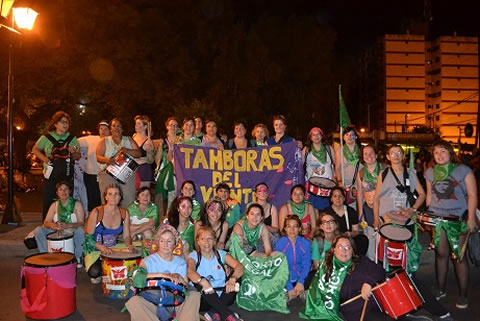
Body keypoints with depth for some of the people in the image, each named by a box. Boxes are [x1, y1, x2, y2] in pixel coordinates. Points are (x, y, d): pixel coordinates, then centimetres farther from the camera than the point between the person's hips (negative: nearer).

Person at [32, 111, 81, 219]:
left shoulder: (72, 139, 8)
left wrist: (73, 153, -12)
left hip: (67, 175, 2)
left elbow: (78, 157, 10)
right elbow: (35, 149, 11)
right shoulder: (47, 137, 2)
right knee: (48, 202, 2)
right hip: (51, 174, -1)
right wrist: (45, 159, -4)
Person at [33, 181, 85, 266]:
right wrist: (52, 225, -28)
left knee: (80, 230, -36)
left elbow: (81, 223, -14)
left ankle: (78, 257, -13)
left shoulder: (77, 204, -5)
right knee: (38, 231, -17)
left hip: (72, 232, -3)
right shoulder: (54, 205, 6)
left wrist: (68, 225, -33)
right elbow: (46, 222, -3)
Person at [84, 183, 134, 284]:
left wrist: (129, 244, -21)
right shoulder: (97, 213, -16)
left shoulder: (124, 213, -4)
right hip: (95, 249, -4)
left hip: (113, 249, 4)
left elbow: (126, 236, 2)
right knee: (95, 272, -30)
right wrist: (101, 247, -30)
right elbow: (88, 237, -13)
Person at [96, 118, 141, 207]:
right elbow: (98, 157, 3)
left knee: (128, 202, -9)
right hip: (108, 175, -1)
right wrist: (107, 160, -19)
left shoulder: (129, 140, 17)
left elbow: (139, 153, 5)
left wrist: (127, 150, -14)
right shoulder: (104, 141, 15)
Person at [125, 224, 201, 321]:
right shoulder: (149, 260, 2)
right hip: (153, 301, -1)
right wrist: (161, 275, -24)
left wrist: (180, 278, -11)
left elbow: (187, 286, 10)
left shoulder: (181, 262, 12)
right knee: (134, 301, -31)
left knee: (195, 295, -25)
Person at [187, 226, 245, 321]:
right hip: (204, 298, -2)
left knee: (236, 275, -17)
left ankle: (214, 313, -26)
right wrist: (203, 282, -46)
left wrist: (232, 279, -34)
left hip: (224, 296, 2)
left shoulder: (221, 254, 4)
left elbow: (239, 266, -12)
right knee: (201, 283, -30)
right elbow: (190, 271, -25)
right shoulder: (194, 256, -2)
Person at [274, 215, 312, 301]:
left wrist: (300, 282, -22)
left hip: (301, 278, 2)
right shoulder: (280, 244, -10)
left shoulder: (306, 243, -6)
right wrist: (289, 288, -21)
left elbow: (306, 265, -6)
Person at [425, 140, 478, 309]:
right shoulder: (430, 172, 10)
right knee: (441, 253, 5)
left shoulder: (463, 170, -1)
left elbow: (472, 195, -4)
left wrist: (471, 218, -10)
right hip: (437, 218, 3)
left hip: (459, 219, -3)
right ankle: (441, 290, 17)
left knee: (458, 255, -1)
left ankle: (462, 294, 10)